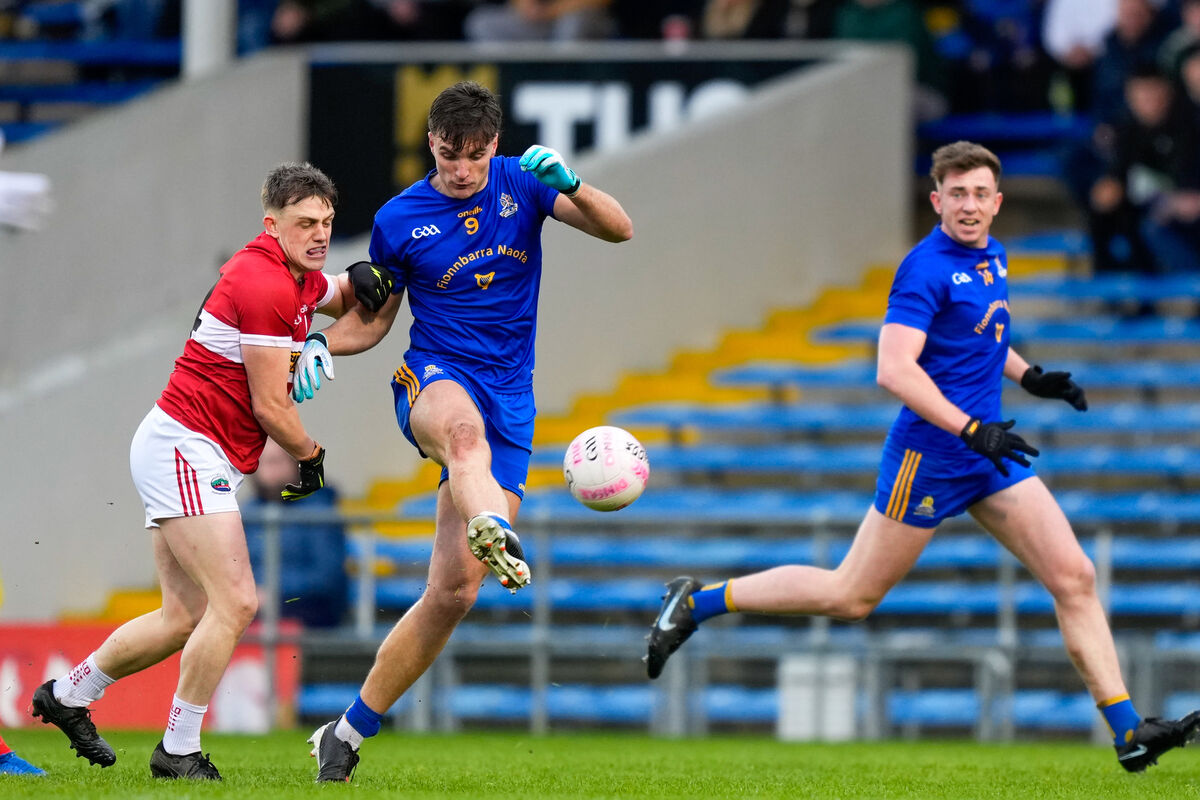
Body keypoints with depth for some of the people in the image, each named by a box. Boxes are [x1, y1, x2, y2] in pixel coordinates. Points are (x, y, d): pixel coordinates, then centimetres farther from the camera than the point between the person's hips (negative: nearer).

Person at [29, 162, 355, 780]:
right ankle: (178, 751, -8)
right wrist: (310, 455, 1)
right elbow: (270, 407, -17)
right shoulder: (266, 285, -19)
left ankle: (67, 695, 30)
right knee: (235, 602, -15)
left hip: (180, 454, 10)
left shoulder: (300, 280, 11)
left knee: (186, 617, 15)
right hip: (186, 447, -10)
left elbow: (341, 299, 36)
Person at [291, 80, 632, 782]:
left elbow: (619, 229, -2)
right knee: (463, 427, -43)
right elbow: (372, 320, 15)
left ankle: (348, 733, 6)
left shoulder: (521, 183, 5)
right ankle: (498, 539, -75)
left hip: (510, 405, 2)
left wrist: (569, 183, -21)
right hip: (435, 382, -2)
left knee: (454, 592, -5)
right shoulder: (399, 220, 4)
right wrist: (319, 343, -5)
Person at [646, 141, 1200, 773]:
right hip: (930, 454, -8)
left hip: (990, 454, 8)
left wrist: (1029, 377, 15)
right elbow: (894, 370, -27)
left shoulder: (992, 258, 11)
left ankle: (1129, 733, -2)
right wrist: (969, 428, -31)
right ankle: (696, 602, 16)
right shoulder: (926, 268, -17)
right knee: (852, 596, 1)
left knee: (1074, 578, -2)